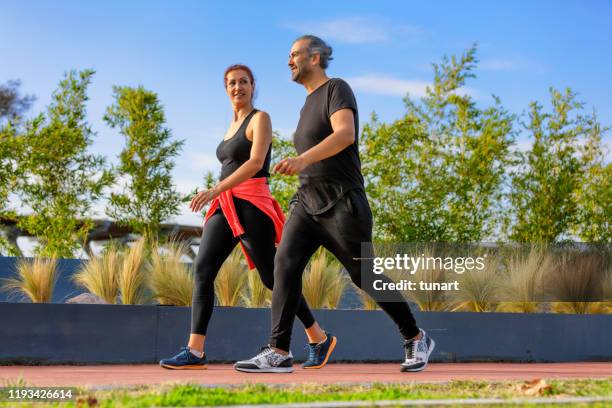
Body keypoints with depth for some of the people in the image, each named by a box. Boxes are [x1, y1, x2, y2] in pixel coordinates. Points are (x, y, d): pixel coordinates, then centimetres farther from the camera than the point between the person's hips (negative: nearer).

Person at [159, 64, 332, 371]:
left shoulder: (260, 119, -3)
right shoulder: (232, 125, 20)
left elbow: (256, 162, -17)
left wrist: (215, 190, -25)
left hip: (250, 204, -7)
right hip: (225, 207, 7)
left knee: (272, 277, -2)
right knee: (202, 270, -8)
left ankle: (318, 338, 14)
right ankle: (195, 351, -13)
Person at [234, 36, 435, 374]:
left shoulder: (336, 89, -7)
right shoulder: (309, 104, 19)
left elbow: (346, 134, -25)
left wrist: (303, 159, -38)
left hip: (340, 203, -8)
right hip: (308, 201, 8)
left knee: (366, 276, -1)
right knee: (285, 263, -12)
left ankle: (416, 339, 17)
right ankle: (279, 350, -16)